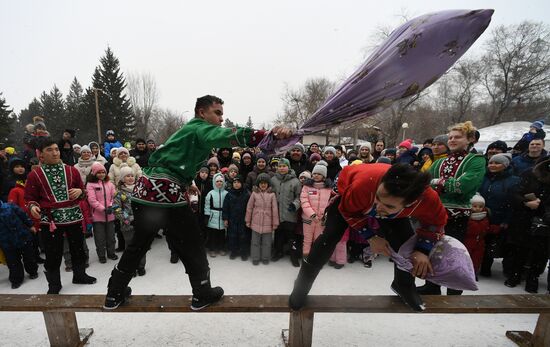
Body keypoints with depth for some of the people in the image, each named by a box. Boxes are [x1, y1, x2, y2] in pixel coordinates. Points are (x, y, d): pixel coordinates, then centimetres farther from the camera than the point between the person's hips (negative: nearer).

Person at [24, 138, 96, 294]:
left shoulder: (72, 170, 5)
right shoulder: (34, 175, -1)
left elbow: (83, 192, 12)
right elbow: (30, 198, 5)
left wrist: (80, 192, -10)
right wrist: (32, 206, -15)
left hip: (74, 217, 2)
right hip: (50, 220, -2)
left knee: (77, 249, 15)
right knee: (53, 254, 6)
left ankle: (79, 275, 34)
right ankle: (54, 284, 25)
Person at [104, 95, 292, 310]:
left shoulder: (188, 130, 24)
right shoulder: (200, 128, -5)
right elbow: (228, 135, -27)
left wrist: (185, 183, 31)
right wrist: (269, 135, -38)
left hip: (144, 191, 9)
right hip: (165, 193, -9)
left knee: (138, 244, 24)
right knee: (191, 245, 7)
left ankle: (115, 294, 37)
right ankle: (203, 294, 23)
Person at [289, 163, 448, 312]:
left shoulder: (427, 197, -40)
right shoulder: (362, 185, -48)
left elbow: (436, 221, -13)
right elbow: (348, 211, -23)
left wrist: (422, 250, -22)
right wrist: (371, 237, -22)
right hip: (348, 193, -2)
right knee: (330, 235, -18)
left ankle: (404, 285, 22)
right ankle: (302, 284, 1)